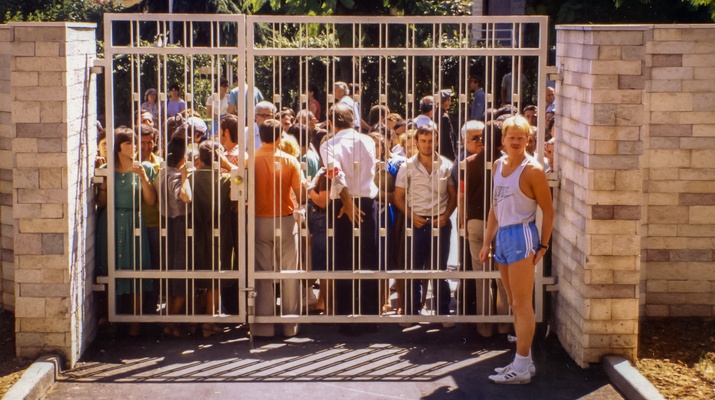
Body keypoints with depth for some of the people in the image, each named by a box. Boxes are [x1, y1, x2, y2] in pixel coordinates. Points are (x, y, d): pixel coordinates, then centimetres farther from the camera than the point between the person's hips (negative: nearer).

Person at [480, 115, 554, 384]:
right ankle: (524, 360, 21)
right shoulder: (498, 165, 12)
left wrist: (543, 246, -11)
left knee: (522, 304, -5)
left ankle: (521, 369, -1)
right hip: (502, 235, 8)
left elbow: (548, 210, -9)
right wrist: (487, 242, 16)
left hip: (521, 234, -8)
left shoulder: (532, 170, -10)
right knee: (514, 303, 13)